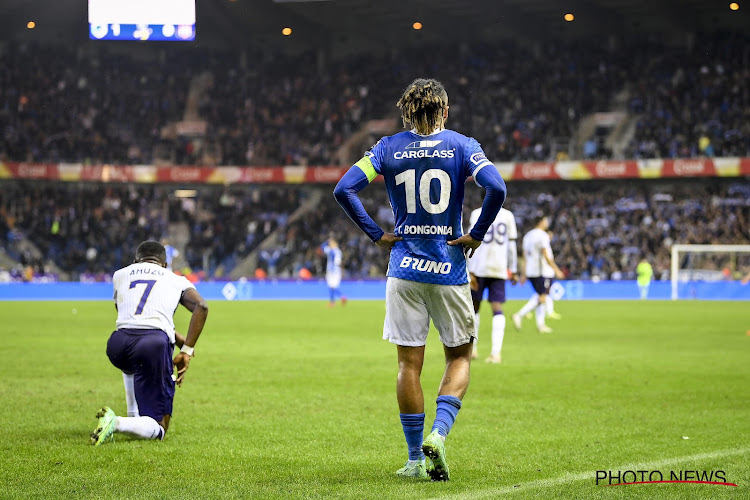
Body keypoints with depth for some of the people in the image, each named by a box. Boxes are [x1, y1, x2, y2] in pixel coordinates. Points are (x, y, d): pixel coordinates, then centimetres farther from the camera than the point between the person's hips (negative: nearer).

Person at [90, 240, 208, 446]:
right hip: (155, 343, -3)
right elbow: (201, 307, 3)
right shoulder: (177, 281, 22)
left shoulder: (120, 275, 27)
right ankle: (117, 423, -26)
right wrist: (187, 351, 2)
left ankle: (134, 417, 33)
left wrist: (178, 339, 35)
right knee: (157, 428, 2)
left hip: (117, 346, 3)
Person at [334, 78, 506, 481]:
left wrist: (376, 235, 1)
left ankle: (416, 459, 9)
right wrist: (476, 235, -4)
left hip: (405, 267, 1)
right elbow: (497, 188, -16)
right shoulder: (462, 146, -1)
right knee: (460, 356, 13)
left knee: (409, 363, 6)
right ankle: (439, 434, -8)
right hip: (450, 268, -1)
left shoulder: (389, 148, 3)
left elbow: (344, 189, -6)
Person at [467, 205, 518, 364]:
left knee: (474, 306, 13)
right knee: (497, 309, -1)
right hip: (499, 269, 2)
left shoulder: (477, 214, -2)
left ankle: (472, 349, 18)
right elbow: (511, 245, 9)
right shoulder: (508, 216, 6)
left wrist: (470, 271, -7)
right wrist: (513, 270, 16)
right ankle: (496, 352, -13)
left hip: (479, 268, -2)